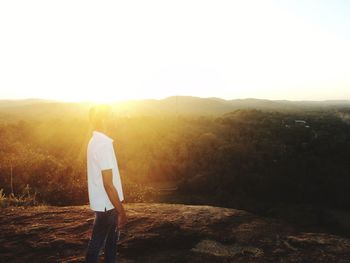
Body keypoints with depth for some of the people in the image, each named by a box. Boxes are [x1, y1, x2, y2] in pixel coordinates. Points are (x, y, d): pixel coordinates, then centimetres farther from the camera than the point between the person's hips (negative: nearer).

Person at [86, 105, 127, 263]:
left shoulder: (96, 141, 7)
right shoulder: (103, 144, -24)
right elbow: (108, 184, -24)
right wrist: (121, 211, -17)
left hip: (106, 203, 9)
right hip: (106, 205, -9)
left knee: (111, 240, 22)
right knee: (96, 244, 7)